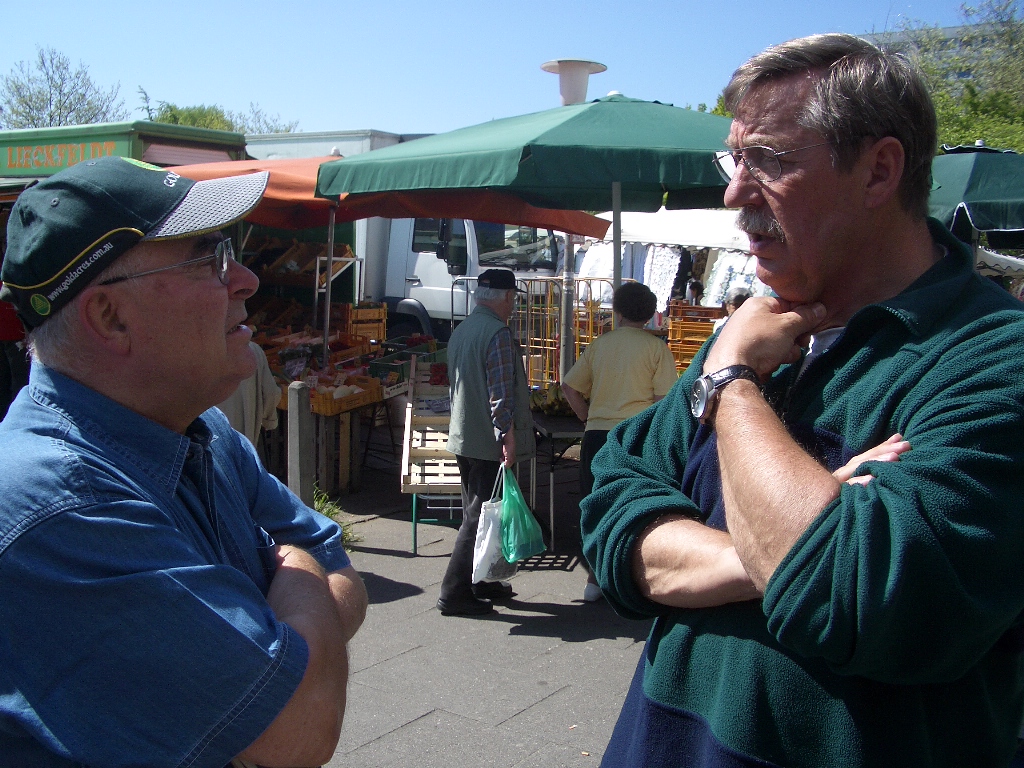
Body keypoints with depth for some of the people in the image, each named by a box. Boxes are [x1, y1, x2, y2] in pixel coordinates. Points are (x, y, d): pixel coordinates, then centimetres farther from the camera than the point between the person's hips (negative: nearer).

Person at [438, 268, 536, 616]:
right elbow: (501, 392, -23)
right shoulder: (498, 333, -16)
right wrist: (507, 436, -24)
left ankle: (476, 582, 27)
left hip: (462, 437, 9)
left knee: (475, 512, 18)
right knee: (480, 517, -4)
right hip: (488, 442, -9)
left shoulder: (460, 330, 12)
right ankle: (454, 594, -1)